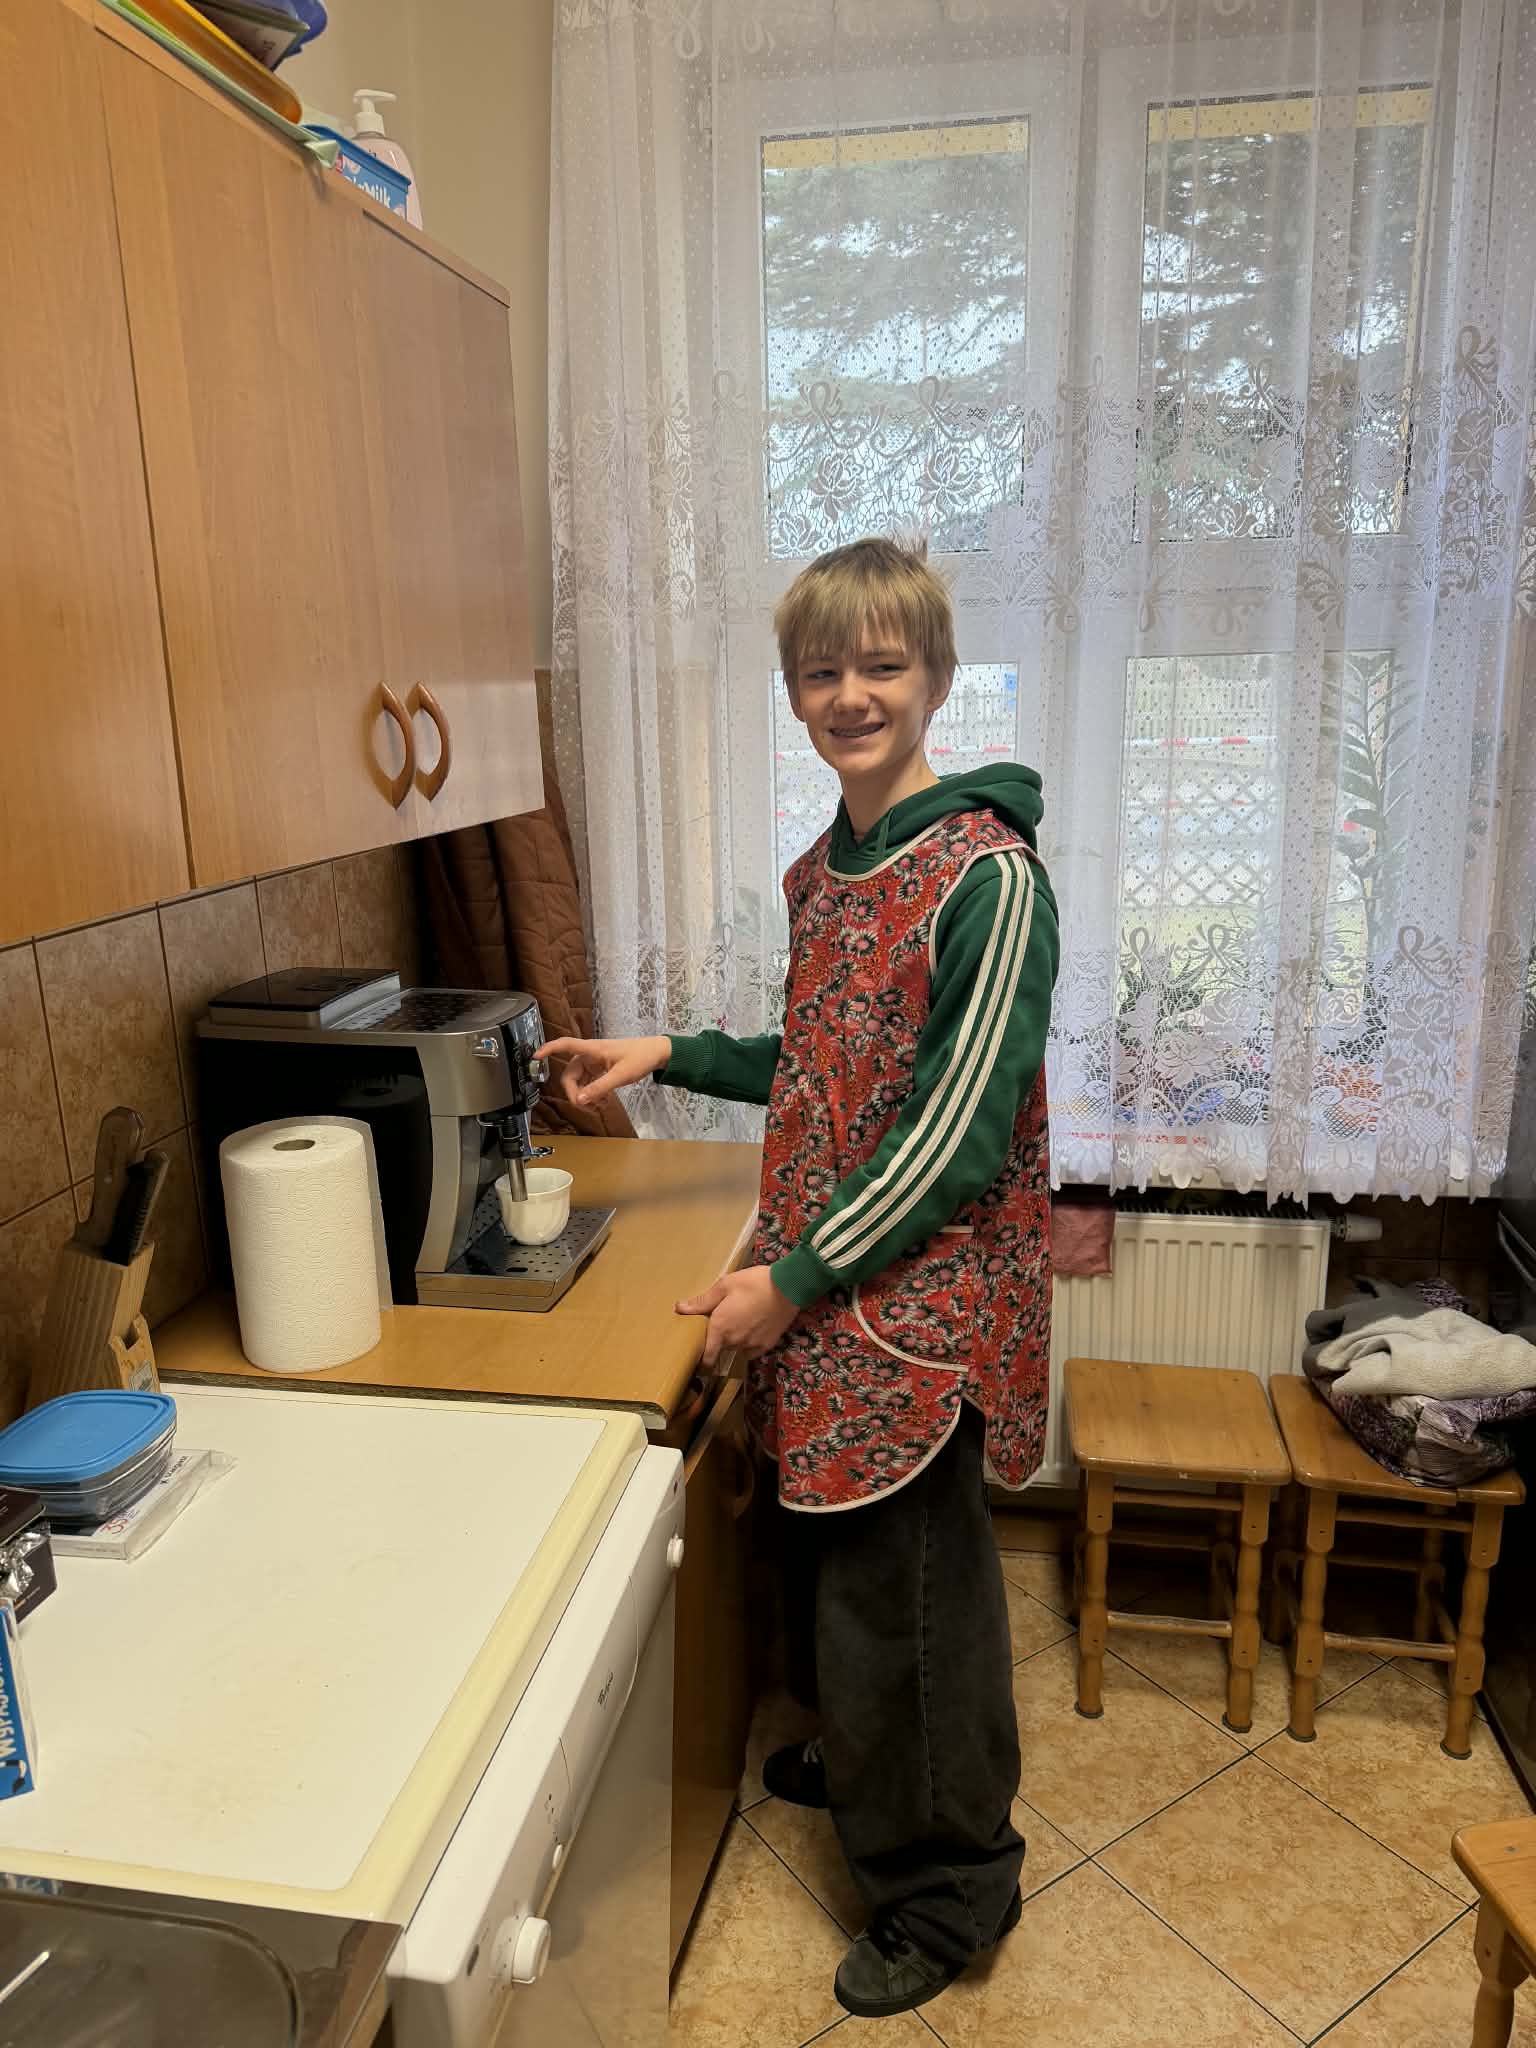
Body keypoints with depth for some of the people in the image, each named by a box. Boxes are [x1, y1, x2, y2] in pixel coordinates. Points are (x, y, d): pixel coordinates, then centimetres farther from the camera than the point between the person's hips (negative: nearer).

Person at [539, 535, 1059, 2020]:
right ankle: (856, 1759, 51)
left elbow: (957, 1131, -20)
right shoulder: (824, 869, 7)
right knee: (824, 1559, 23)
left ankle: (949, 1883, 32)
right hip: (818, 1291, 8)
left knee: (903, 1596, 8)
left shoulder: (986, 874, -18)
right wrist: (671, 1057, 11)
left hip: (919, 1298, -7)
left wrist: (792, 1277, -17)